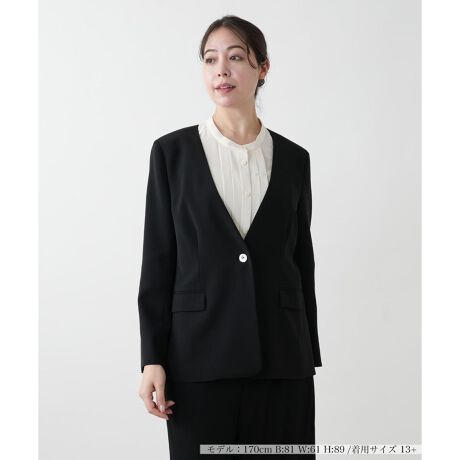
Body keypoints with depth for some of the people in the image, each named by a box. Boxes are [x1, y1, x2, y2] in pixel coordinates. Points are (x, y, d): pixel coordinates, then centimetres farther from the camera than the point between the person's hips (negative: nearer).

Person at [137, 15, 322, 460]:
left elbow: (302, 262, 11)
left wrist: (310, 360, 9)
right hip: (201, 354, -2)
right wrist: (152, 359, -5)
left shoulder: (292, 157, 9)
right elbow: (157, 259, 1)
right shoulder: (172, 151, 3)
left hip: (280, 356, 2)